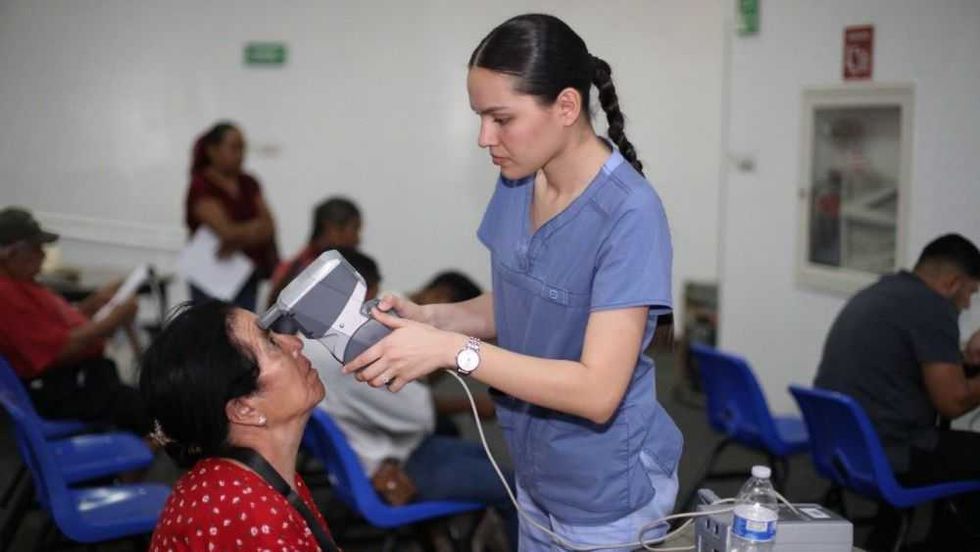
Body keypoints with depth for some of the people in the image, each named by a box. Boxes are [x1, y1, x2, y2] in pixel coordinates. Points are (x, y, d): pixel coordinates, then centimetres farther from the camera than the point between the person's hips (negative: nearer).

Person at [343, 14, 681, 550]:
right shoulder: (518, 184, -2)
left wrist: (452, 349, -31)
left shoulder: (630, 215, -26)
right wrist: (429, 318, -8)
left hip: (609, 491, -7)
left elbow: (597, 392, -28)